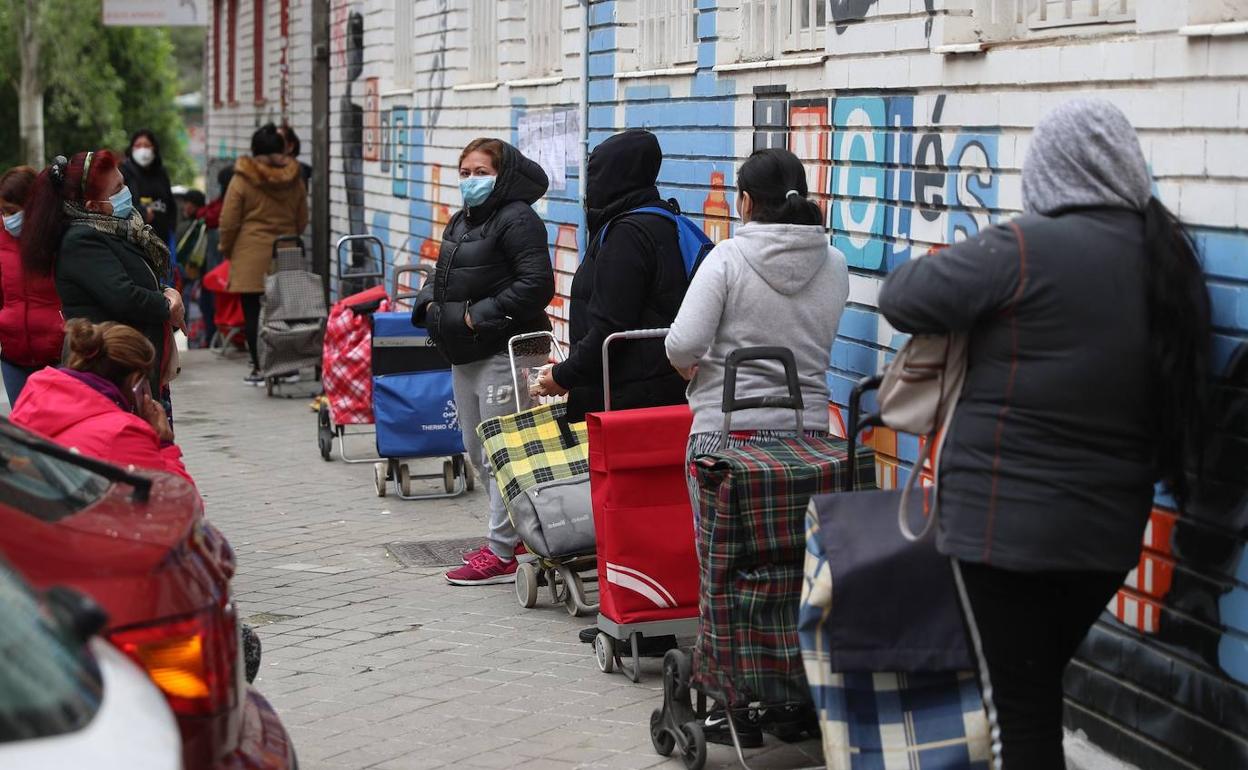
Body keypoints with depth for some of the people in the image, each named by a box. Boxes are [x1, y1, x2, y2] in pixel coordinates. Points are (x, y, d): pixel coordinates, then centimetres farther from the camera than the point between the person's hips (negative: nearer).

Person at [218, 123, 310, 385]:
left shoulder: (242, 180, -7)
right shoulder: (294, 179, 5)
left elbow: (228, 222, -4)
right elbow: (302, 220, 14)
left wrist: (226, 249, 11)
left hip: (250, 257, -4)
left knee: (253, 312, 1)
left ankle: (259, 368, 2)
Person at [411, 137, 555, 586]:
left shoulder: (517, 220, -12)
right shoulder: (461, 221, 18)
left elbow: (536, 285, -22)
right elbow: (444, 277, 29)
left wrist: (480, 315, -19)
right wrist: (430, 303, 7)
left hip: (503, 353, -11)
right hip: (465, 355, 11)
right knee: (477, 452, 16)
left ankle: (502, 554, -3)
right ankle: (516, 534, 27)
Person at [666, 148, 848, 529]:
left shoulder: (727, 258, -8)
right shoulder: (834, 265, 4)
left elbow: (684, 343, -14)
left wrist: (686, 367, 6)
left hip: (727, 429, -3)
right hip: (807, 428, 4)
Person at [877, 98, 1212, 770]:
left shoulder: (1027, 250, -17)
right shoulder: (1171, 258, 4)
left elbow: (901, 298, -11)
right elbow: (1184, 398, 12)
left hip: (1008, 525, -6)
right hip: (1111, 530, 7)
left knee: (1017, 711, 1)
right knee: (1041, 692, 21)